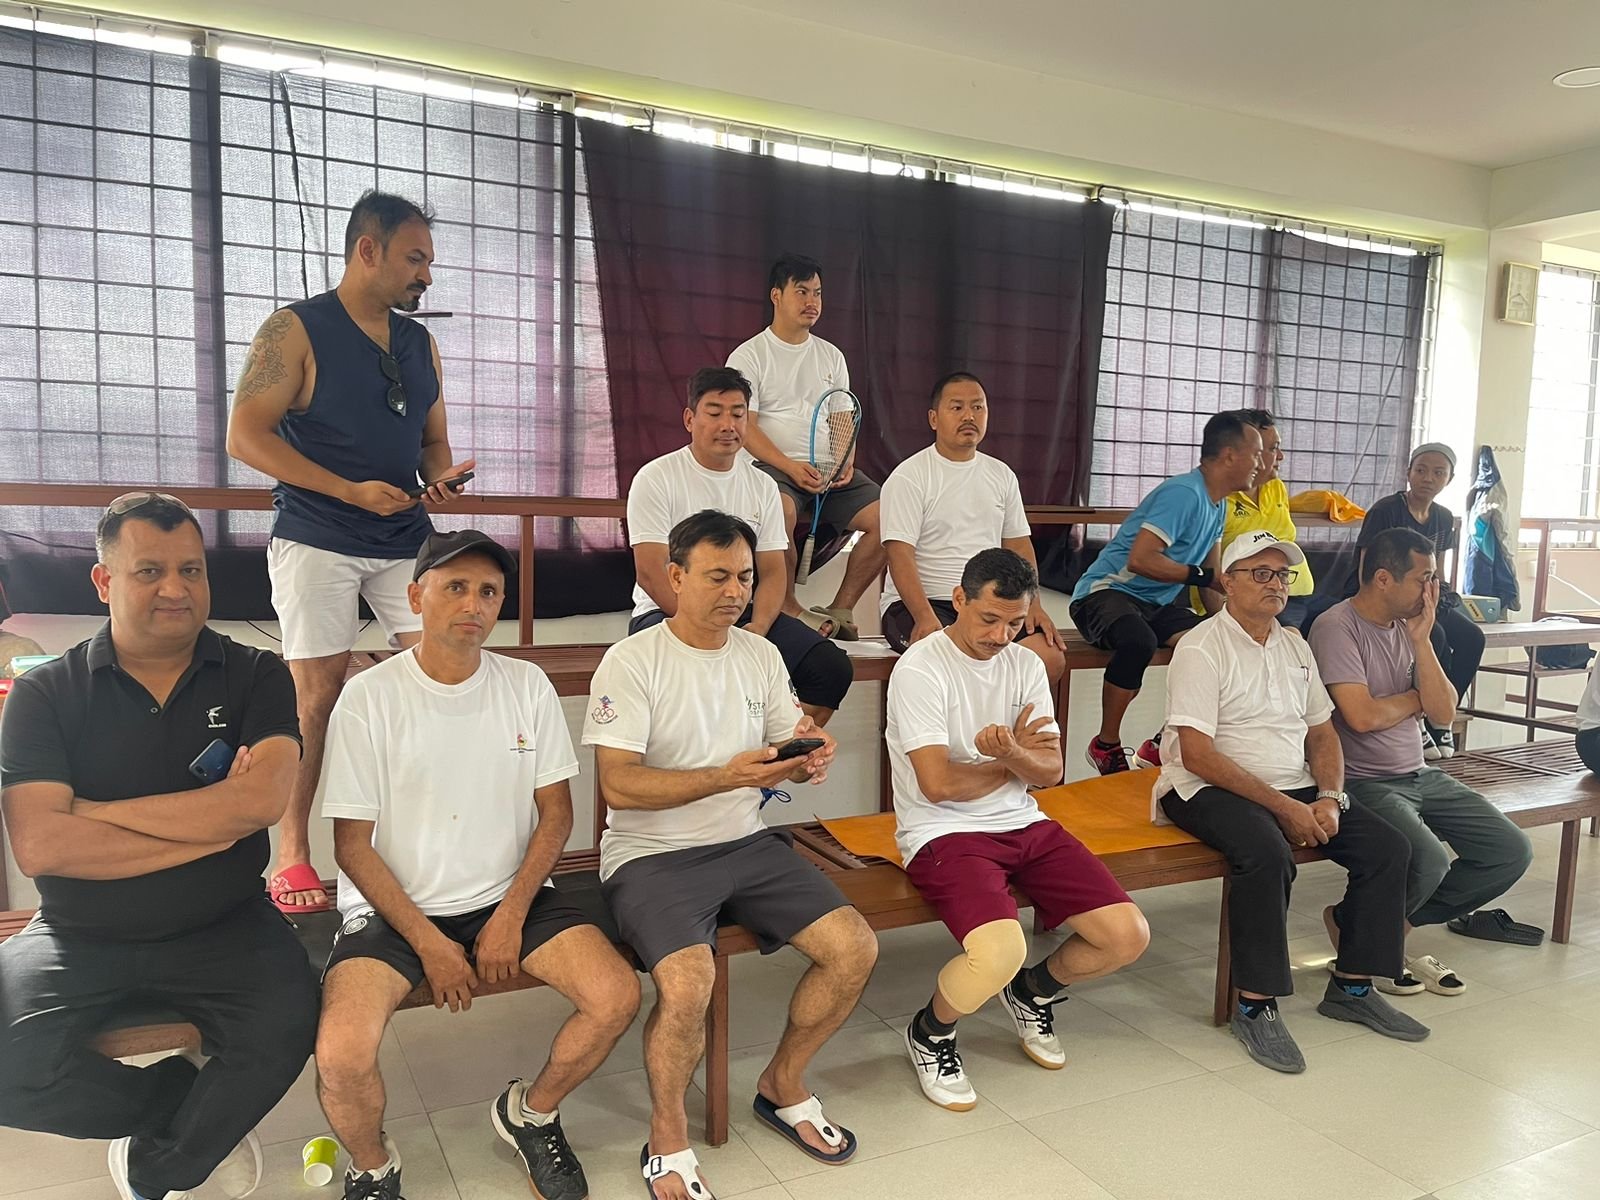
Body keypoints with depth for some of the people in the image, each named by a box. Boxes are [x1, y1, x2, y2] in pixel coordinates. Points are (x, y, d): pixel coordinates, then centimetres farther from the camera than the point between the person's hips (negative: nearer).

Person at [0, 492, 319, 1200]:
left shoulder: (255, 677, -1)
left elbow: (260, 800, -18)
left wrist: (91, 810, -14)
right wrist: (211, 826, -16)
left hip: (221, 929, 0)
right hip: (79, 937, 1)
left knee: (287, 1025, -27)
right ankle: (179, 1098, 6)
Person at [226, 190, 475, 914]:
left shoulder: (420, 343, 14)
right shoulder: (295, 331, -4)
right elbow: (246, 435, -10)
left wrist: (440, 478, -4)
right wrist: (350, 491, -17)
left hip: (404, 540, 5)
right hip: (316, 540, -5)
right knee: (318, 691, -2)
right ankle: (291, 853, 12)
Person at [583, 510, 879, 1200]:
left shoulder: (760, 655, 8)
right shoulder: (631, 662, -11)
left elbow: (792, 733, 14)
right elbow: (619, 785, -17)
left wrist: (811, 754, -11)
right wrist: (726, 776, -28)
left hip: (746, 843, 6)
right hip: (651, 854, -5)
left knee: (854, 948, -9)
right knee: (687, 984, -30)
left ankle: (783, 1085, 18)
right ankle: (667, 1142, 1)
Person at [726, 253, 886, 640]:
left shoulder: (831, 356, 19)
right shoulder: (749, 355, 2)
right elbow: (745, 427, -7)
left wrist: (847, 463, -6)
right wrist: (790, 467, -21)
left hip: (831, 470, 5)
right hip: (771, 465, -5)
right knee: (780, 512, -39)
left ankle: (839, 611, -6)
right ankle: (790, 612, -20)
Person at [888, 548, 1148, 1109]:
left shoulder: (1026, 665, 8)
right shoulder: (920, 669, -12)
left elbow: (1050, 770, 3)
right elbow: (939, 784, -17)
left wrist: (1010, 751, -21)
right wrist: (1014, 759, -2)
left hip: (1025, 825, 7)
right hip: (945, 833, -7)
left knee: (1129, 935, -6)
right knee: (1001, 951, -31)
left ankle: (1034, 990, 27)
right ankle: (930, 1034, 4)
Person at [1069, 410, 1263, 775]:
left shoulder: (1217, 506, 14)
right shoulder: (1184, 494, -17)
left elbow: (1211, 575, 21)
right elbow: (1140, 559, -26)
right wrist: (1201, 575, -19)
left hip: (1157, 603, 9)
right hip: (1107, 591, -9)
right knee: (1139, 640, -41)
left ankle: (1162, 747, -3)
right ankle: (1106, 746, -19)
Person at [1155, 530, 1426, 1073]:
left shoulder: (1295, 648, 14)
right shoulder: (1202, 650, -11)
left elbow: (1322, 733, 16)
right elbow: (1197, 755, -18)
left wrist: (1328, 797, -4)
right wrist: (1284, 807, -19)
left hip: (1294, 789, 8)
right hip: (1209, 790, -8)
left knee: (1387, 846, -6)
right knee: (1267, 852, -35)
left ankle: (1351, 986, 8)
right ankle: (1254, 1005, -20)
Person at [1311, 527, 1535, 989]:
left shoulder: (1408, 627, 9)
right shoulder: (1337, 627, -14)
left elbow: (1444, 715, 3)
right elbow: (1363, 716, -22)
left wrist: (1421, 641, -6)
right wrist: (1417, 698, -3)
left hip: (1421, 776, 8)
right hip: (1365, 783, -8)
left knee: (1513, 851, 0)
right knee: (1429, 861, -29)